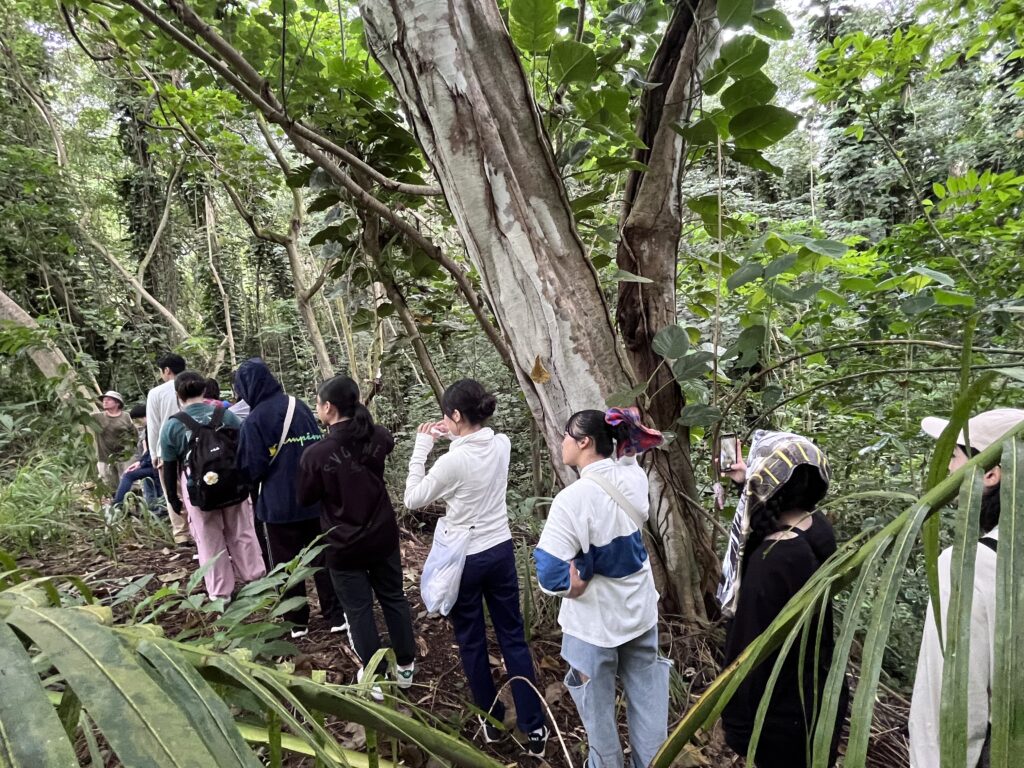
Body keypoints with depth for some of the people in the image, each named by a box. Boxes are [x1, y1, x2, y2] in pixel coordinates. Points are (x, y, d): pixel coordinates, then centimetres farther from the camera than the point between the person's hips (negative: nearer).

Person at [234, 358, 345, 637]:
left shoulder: (254, 421, -15)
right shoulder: (300, 406, 0)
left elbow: (251, 469, -11)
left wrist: (257, 489, 10)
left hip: (278, 505, -4)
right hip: (314, 498, 4)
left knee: (286, 565, 13)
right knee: (322, 557, 13)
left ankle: (297, 621, 23)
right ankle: (336, 615, 19)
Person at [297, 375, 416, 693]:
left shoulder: (316, 454, -22)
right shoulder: (377, 437, -11)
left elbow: (305, 499, -6)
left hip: (344, 546, -4)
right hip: (383, 536, 4)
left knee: (359, 610, 14)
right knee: (394, 598, 21)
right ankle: (406, 665, 36)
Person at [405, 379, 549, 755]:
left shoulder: (453, 461, -24)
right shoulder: (501, 445, -7)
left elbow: (413, 499, -10)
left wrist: (421, 448, -8)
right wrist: (454, 434, 5)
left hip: (464, 560, -5)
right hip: (501, 551, 5)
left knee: (472, 643, 17)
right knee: (513, 637, 15)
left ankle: (491, 721, 34)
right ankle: (534, 726, 23)